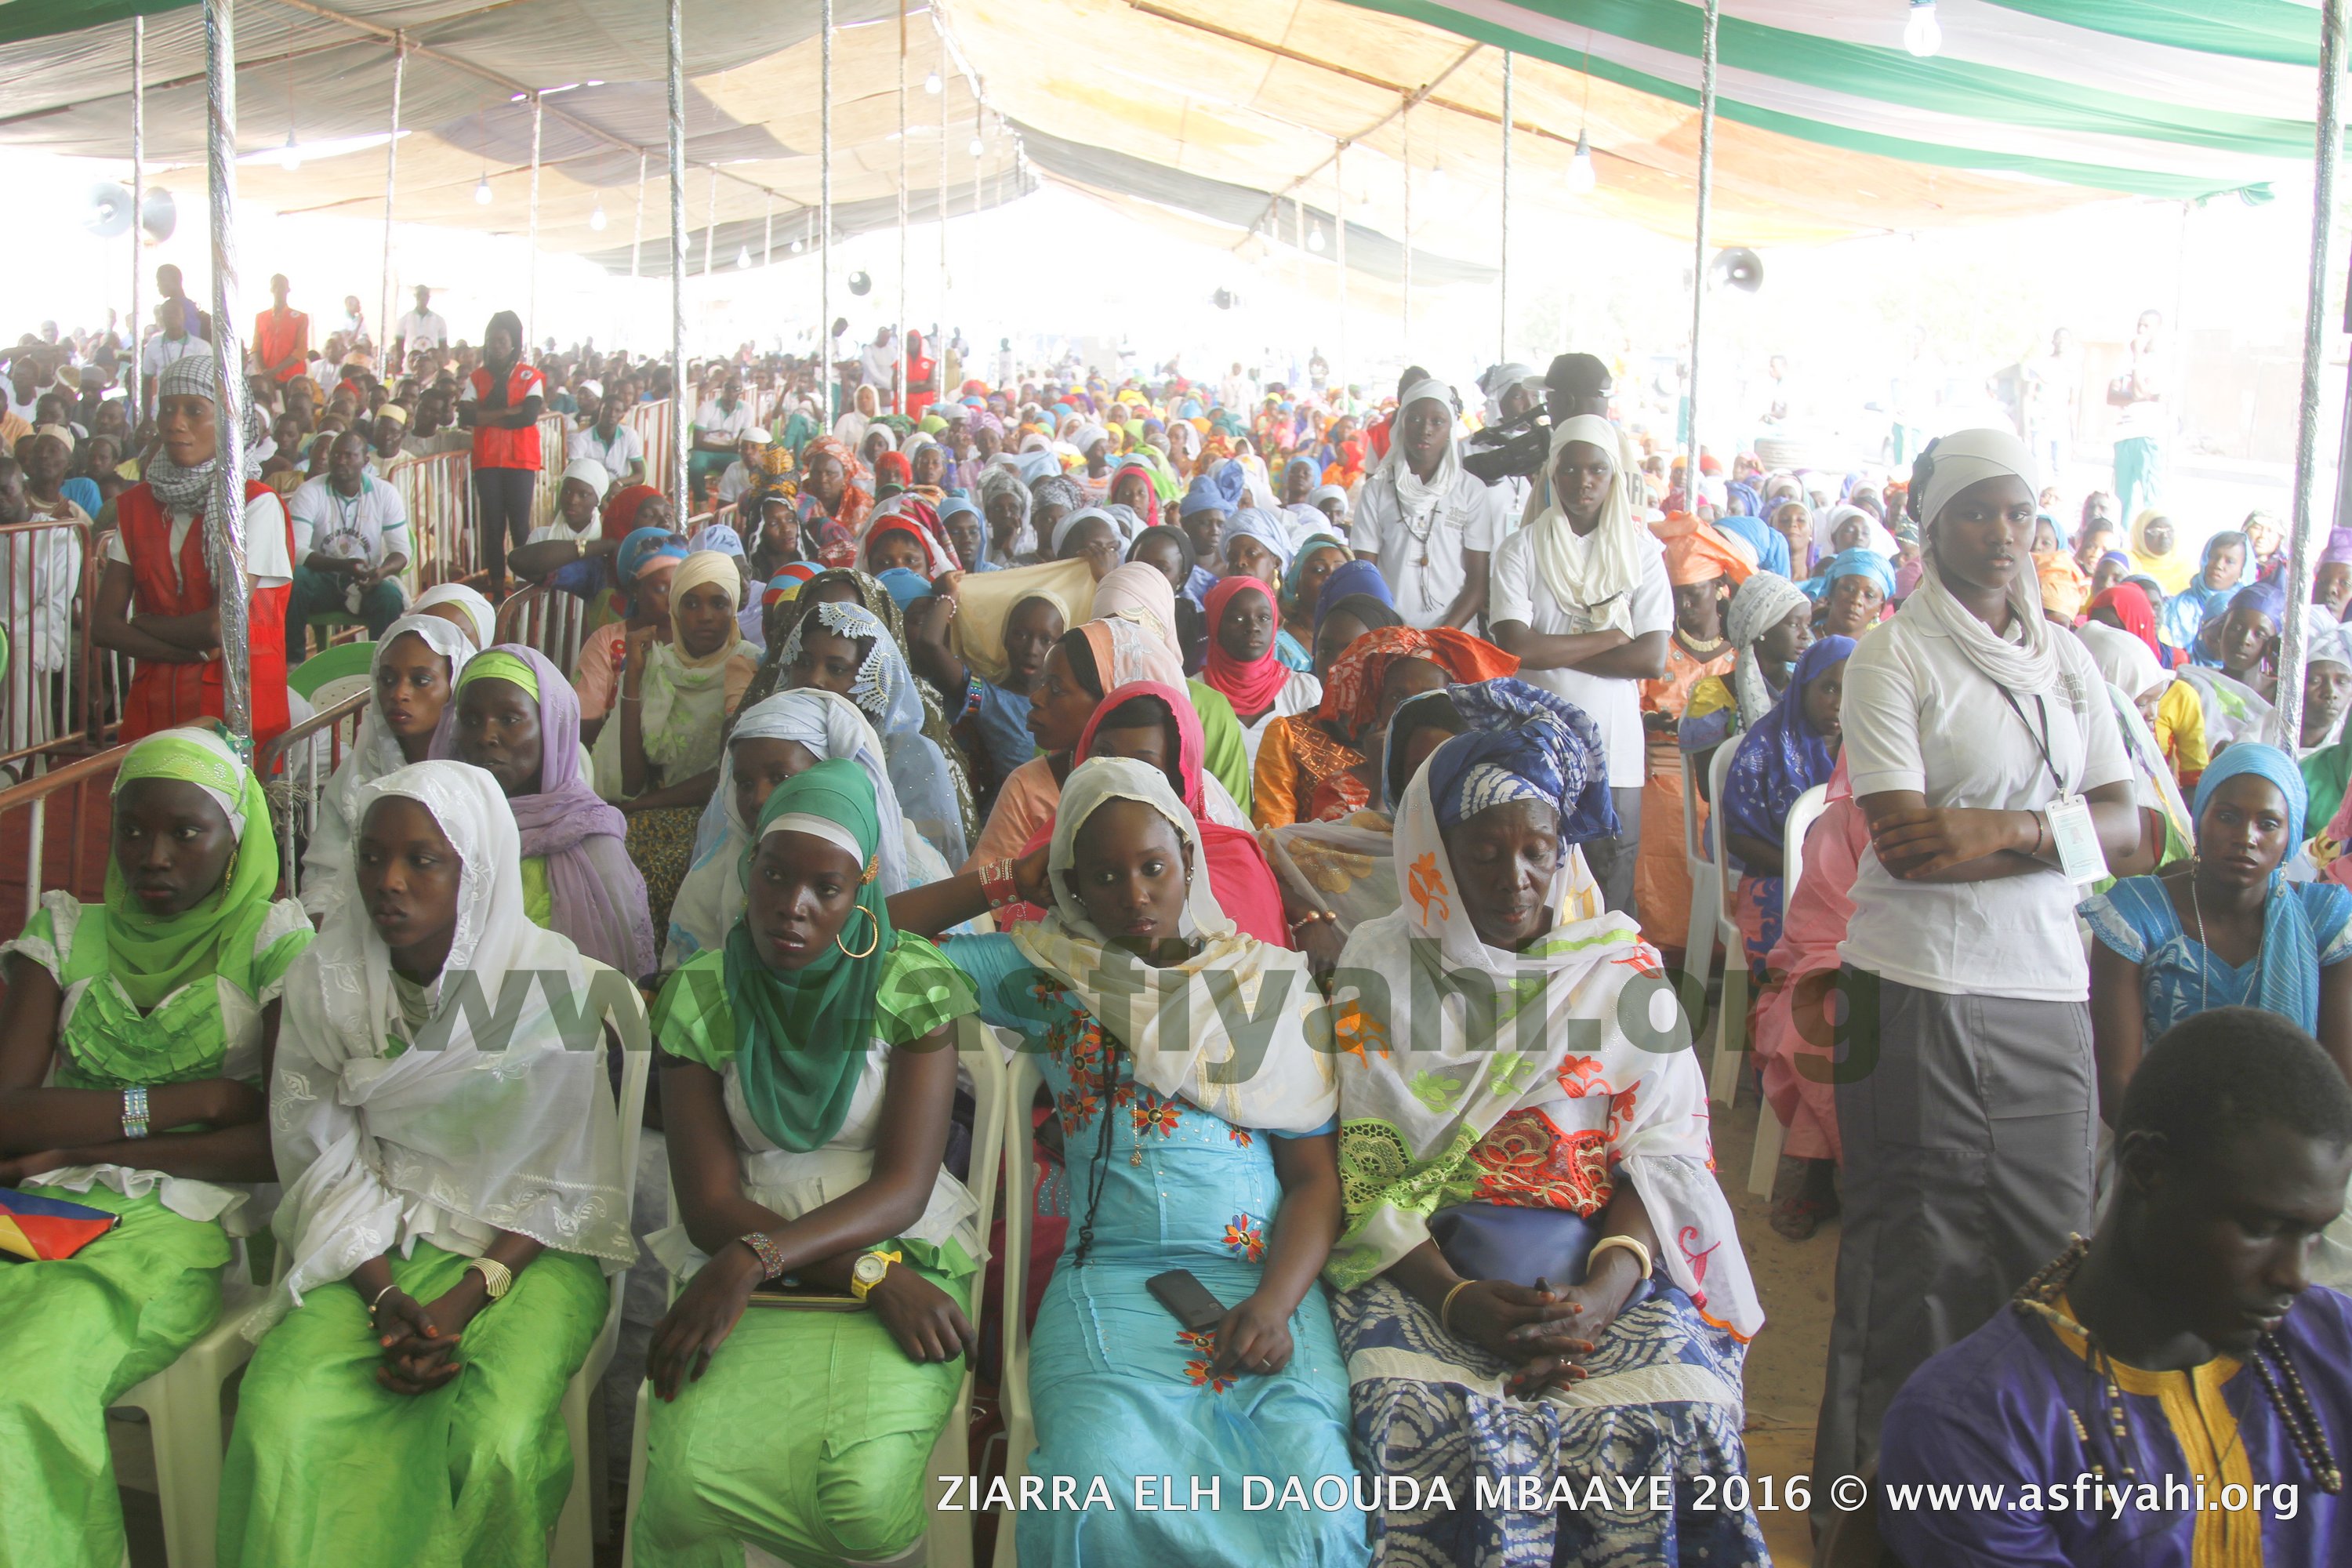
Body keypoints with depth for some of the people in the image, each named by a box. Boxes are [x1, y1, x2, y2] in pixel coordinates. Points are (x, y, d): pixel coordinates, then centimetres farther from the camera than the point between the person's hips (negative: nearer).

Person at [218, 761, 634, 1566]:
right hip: (375, 1249, 3)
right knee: (278, 1423, -26)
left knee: (497, 1445, -30)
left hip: (521, 1249, -2)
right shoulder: (324, 980, 0)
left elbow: (562, 1184, -5)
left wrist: (465, 1301, -16)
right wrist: (386, 1298, -14)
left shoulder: (550, 981, -9)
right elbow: (325, 1165, 1)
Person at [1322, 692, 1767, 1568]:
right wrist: (1457, 1301, -17)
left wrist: (1602, 1295, -16)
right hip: (1424, 1266, -1)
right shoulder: (1381, 971, 6)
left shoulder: (1622, 969, 10)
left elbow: (1665, 1157, 2)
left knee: (1678, 1418, -26)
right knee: (1433, 1423, -30)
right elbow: (1365, 1170, -1)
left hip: (1605, 1262, 1)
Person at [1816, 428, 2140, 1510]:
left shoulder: (2067, 661, 13)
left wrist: (2006, 829, -12)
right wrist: (2058, 834, -8)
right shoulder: (1893, 654, -3)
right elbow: (1905, 842, -13)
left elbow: (2125, 827, 5)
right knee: (1916, 1255, 0)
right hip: (1918, 986, -5)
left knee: (2050, 1245, 6)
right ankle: (1871, 1492, 14)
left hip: (2046, 986, 5)